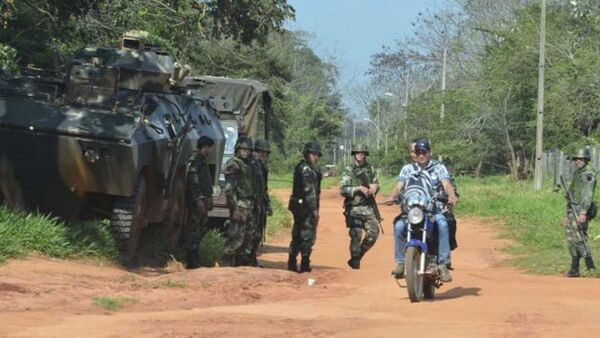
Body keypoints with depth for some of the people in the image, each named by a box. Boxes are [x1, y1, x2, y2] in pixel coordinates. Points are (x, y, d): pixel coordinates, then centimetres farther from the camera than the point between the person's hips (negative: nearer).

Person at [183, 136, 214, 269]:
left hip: (203, 200, 10)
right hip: (195, 202, -10)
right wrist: (199, 199, -24)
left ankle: (195, 259, 18)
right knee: (193, 229, -8)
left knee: (202, 229, 12)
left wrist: (208, 198, 21)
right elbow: (192, 182, -20)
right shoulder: (194, 161, -12)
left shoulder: (203, 161, 18)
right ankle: (192, 262, -8)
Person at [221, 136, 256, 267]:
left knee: (249, 235, 13)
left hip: (249, 205, 9)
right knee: (236, 236, -11)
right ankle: (226, 263, -7)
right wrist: (235, 208, -21)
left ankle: (242, 261, 21)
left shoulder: (248, 165, 17)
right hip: (239, 205, -9)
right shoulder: (233, 164, -10)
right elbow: (229, 188, -16)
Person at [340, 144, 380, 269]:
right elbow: (343, 189, -7)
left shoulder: (370, 169, 14)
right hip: (355, 208, -4)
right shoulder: (348, 171, 1)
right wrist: (359, 188, -18)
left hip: (369, 207, 4)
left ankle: (358, 256, 15)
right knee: (356, 236, -7)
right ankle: (355, 262, 6)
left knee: (373, 233, -5)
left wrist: (375, 187, -4)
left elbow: (376, 184, 21)